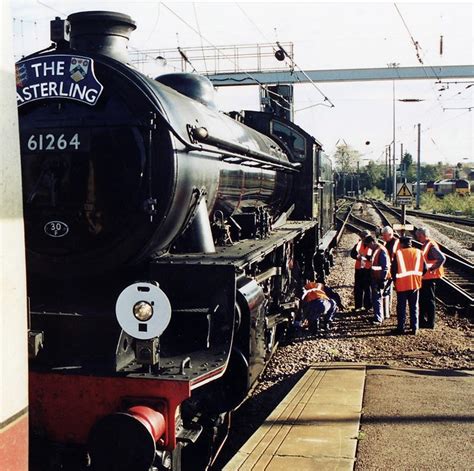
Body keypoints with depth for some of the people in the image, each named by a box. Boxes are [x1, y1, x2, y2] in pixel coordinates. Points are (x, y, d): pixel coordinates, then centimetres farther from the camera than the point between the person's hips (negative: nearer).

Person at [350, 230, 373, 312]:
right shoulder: (358, 244, 6)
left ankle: (368, 306, 10)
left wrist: (365, 257, -30)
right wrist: (357, 256, -16)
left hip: (368, 269, -4)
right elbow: (352, 253, 4)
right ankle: (358, 306, 17)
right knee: (358, 288, 8)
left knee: (368, 288, 1)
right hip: (359, 268, 4)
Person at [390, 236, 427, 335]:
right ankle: (414, 328, 13)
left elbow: (393, 269, -9)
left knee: (401, 307, 6)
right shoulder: (418, 252, 1)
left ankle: (400, 328, 9)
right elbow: (424, 268, 3)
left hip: (402, 284, -3)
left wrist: (395, 279, 7)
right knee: (414, 307, 12)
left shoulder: (398, 253, -9)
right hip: (415, 284, 3)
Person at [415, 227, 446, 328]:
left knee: (430, 300, -2)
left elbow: (442, 258, -28)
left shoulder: (431, 246, -18)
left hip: (429, 277, -10)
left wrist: (432, 269, -22)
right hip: (425, 277, 10)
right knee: (423, 299, 16)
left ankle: (430, 323, 5)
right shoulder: (425, 245, 12)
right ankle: (423, 320, 27)